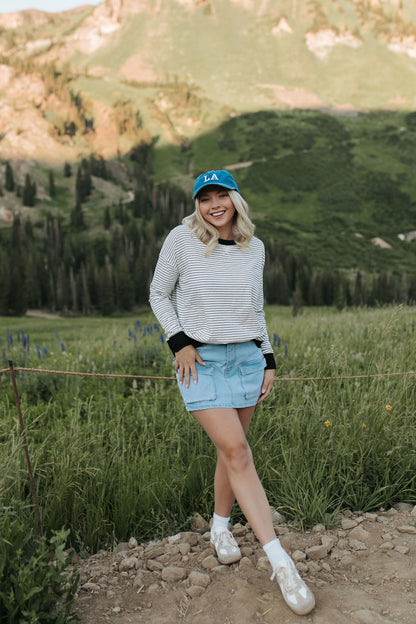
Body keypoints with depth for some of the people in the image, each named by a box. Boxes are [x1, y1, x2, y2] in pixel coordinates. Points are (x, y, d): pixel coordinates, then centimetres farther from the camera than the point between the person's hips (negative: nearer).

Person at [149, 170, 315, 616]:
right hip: (200, 360, -4)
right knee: (237, 452, -11)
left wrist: (268, 360, 10)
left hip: (246, 358, 4)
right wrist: (179, 341, -7)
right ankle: (281, 563, -7)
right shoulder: (182, 239, -5)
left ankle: (220, 528, 32)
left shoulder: (255, 248, 7)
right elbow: (159, 293, 4)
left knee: (231, 450, 8)